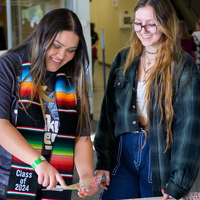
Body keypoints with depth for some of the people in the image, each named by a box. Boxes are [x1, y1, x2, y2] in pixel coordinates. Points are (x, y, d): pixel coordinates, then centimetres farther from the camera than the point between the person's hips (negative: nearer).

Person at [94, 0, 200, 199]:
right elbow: (108, 111, 8)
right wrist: (103, 161, 1)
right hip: (123, 152, 4)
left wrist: (179, 183, -16)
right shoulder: (123, 59, 6)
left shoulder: (183, 66, -9)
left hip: (160, 158, -4)